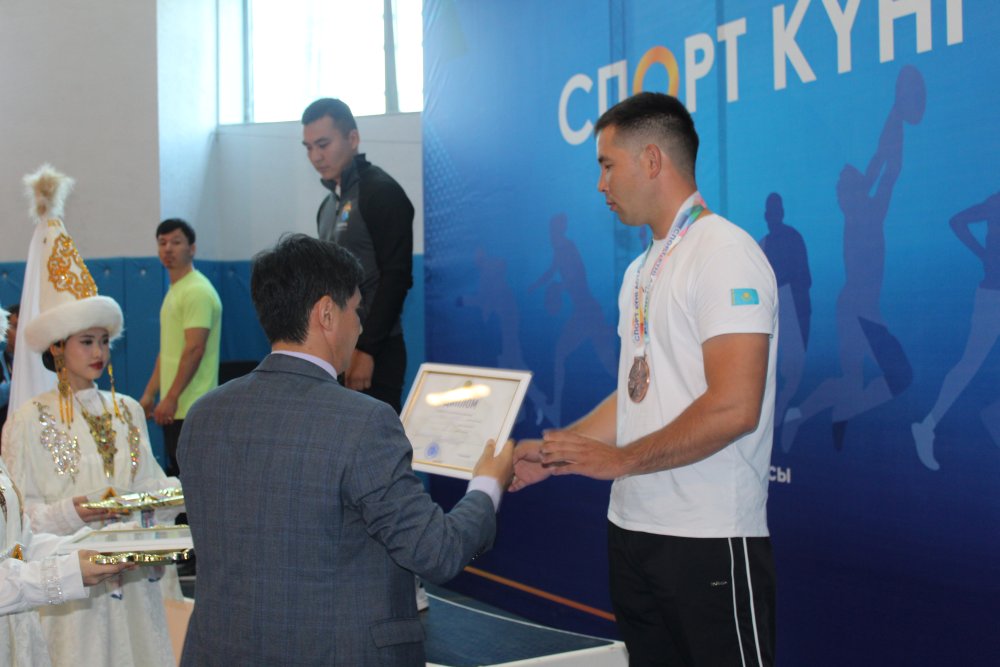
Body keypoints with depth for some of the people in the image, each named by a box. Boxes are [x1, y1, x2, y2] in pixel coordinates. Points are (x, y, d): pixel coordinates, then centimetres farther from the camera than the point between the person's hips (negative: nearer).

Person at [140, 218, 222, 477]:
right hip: (175, 407, 10)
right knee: (177, 476, 12)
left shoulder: (197, 291, -13)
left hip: (189, 409, -10)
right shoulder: (174, 291, 18)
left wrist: (171, 398, -20)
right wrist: (149, 393, 18)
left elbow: (194, 349, -19)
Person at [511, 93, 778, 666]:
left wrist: (621, 460, -14)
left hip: (709, 539, -8)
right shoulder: (644, 269, 16)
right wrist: (553, 453, 9)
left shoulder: (724, 253, -13)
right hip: (634, 531, 9)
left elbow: (733, 409, -21)